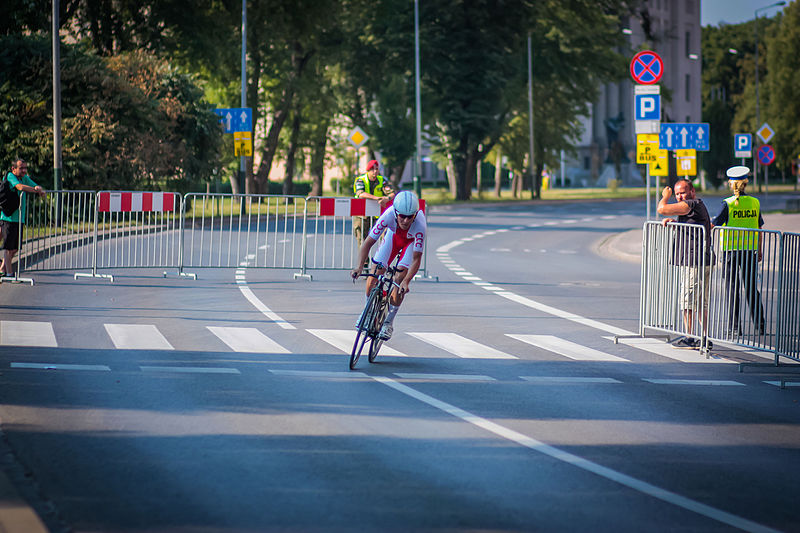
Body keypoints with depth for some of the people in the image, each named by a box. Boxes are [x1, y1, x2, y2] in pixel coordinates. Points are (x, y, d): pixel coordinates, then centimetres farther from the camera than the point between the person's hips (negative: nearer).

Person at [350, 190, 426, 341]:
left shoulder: (420, 225, -42)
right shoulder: (389, 215, -38)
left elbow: (416, 259, -37)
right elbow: (368, 242, -34)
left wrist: (406, 281, -50)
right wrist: (359, 267, -46)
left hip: (412, 241, -2)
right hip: (394, 235, 2)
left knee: (400, 278, -16)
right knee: (375, 273, -10)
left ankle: (389, 322, 1)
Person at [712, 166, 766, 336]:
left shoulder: (728, 204, -11)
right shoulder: (755, 203, 2)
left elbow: (713, 225, -14)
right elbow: (759, 229, 9)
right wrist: (759, 250, 18)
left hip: (731, 249, -3)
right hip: (750, 250, 3)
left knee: (732, 290, 3)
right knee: (752, 288, 11)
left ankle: (734, 327, 2)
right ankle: (759, 326, 13)